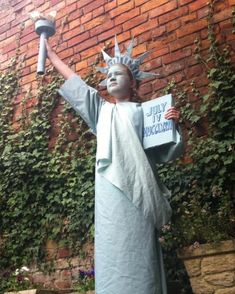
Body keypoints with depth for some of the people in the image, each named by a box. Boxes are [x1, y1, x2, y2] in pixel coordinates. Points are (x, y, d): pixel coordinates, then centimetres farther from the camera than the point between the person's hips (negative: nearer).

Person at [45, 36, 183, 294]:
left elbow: (166, 152, 10)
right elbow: (74, 82, 33)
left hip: (135, 186, -3)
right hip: (109, 189, 3)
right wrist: (51, 55, 40)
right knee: (112, 252, -4)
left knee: (137, 251, -10)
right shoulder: (101, 110, 26)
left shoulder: (144, 112, 15)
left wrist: (173, 124, -6)